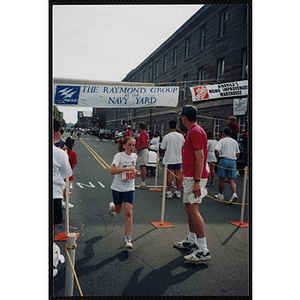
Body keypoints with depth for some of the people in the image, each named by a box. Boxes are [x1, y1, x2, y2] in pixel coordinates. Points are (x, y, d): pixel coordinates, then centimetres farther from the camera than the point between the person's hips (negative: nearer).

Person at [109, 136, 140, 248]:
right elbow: (112, 171, -28)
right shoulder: (119, 156, -15)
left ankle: (128, 239, 0)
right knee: (118, 210, 18)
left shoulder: (134, 156, 3)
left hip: (129, 188, 3)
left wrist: (135, 172, 0)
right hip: (118, 187, -3)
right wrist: (128, 168, -32)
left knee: (128, 212, -8)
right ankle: (111, 207, 57)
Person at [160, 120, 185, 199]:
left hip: (169, 159, -3)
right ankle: (178, 192, 14)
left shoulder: (166, 137, -12)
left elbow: (162, 149, -9)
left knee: (169, 175, 1)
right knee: (178, 175, 7)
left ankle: (169, 192, 7)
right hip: (178, 159, 3)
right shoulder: (181, 136, 0)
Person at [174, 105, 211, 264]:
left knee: (193, 209, -13)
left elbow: (200, 157, -23)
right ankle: (192, 241, 29)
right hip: (190, 176, 11)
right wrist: (184, 173, 30)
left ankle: (203, 250, -10)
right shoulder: (192, 131, 18)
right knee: (190, 209, 16)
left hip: (195, 178, -11)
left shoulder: (196, 132, -15)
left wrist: (197, 181, -27)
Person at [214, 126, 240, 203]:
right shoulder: (235, 142, 13)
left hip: (223, 160, -4)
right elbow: (237, 153, 17)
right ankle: (234, 193, -17)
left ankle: (220, 195, 17)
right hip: (233, 161, 4)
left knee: (221, 178, 7)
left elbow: (216, 150, -16)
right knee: (231, 180, 4)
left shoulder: (221, 141, -2)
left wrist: (218, 158, -3)